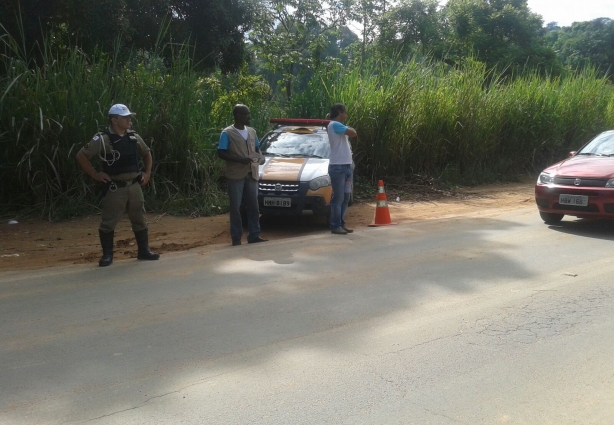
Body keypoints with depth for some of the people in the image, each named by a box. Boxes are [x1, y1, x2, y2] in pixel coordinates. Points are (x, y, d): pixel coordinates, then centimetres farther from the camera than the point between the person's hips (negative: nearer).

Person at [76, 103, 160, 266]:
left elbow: (147, 153, 24)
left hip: (135, 186, 5)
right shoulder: (103, 139, -11)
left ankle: (144, 251, 23)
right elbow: (81, 156, -11)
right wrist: (95, 175, -11)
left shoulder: (134, 137, 7)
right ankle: (107, 255, 12)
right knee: (108, 222, 0)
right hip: (115, 188, -5)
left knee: (139, 219, 11)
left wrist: (147, 172, 13)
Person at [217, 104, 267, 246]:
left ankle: (254, 235, 13)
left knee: (253, 206, 7)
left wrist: (260, 156, 0)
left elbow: (257, 149, 24)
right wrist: (239, 159, -20)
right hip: (235, 175, -6)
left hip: (251, 174, 6)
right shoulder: (227, 133, -6)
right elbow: (221, 153, -10)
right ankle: (236, 238, 2)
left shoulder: (252, 132, 12)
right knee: (235, 207, -2)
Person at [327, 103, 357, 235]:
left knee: (345, 198, 12)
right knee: (338, 198, -6)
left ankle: (341, 224, 19)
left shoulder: (339, 127, 20)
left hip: (346, 166, 10)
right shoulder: (334, 125, -12)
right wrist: (350, 129, 0)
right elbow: (353, 133, -23)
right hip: (338, 167, -10)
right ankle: (335, 226, -1)